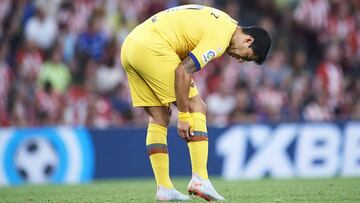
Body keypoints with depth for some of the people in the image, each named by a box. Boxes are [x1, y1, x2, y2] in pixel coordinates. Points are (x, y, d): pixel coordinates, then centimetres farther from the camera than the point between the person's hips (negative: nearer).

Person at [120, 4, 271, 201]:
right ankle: (200, 179, -8)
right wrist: (183, 115, -11)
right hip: (151, 48, -10)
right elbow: (182, 71, -18)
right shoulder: (220, 36, -10)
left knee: (158, 118, 12)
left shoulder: (217, 21, 20)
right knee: (196, 108, -3)